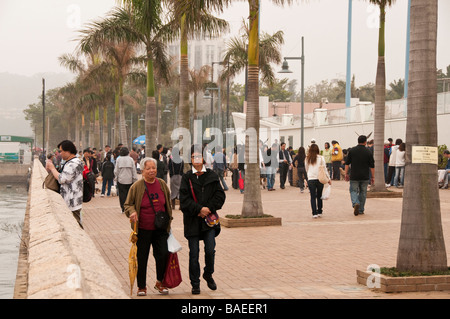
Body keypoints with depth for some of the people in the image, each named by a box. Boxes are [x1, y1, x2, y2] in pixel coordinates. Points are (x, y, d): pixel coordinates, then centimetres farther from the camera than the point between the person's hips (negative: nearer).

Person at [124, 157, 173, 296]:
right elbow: (128, 204, 3)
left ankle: (159, 282, 19)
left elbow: (168, 205, 17)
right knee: (142, 258, 3)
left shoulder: (162, 184, 4)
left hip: (160, 229, 3)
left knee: (163, 255, -3)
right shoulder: (136, 186, -6)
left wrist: (169, 221, 17)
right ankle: (141, 287, 19)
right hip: (143, 229, -2)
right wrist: (132, 212, -18)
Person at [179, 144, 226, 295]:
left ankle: (208, 274, 20)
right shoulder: (187, 177, 1)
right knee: (194, 253, 1)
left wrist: (209, 208, -10)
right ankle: (195, 284, 13)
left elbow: (220, 195, 3)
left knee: (210, 250, -8)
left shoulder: (212, 176, 6)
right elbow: (184, 200, -6)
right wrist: (199, 209, -16)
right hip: (192, 221, -1)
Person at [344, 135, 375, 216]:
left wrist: (346, 174, 8)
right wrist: (372, 177, 7)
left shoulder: (352, 150, 0)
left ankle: (355, 203, -20)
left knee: (353, 191, 7)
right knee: (363, 193, 11)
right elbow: (372, 166, -1)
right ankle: (361, 210, 14)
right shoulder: (368, 152, -2)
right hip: (365, 177, 0)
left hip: (354, 177, 0)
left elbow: (347, 163, 1)